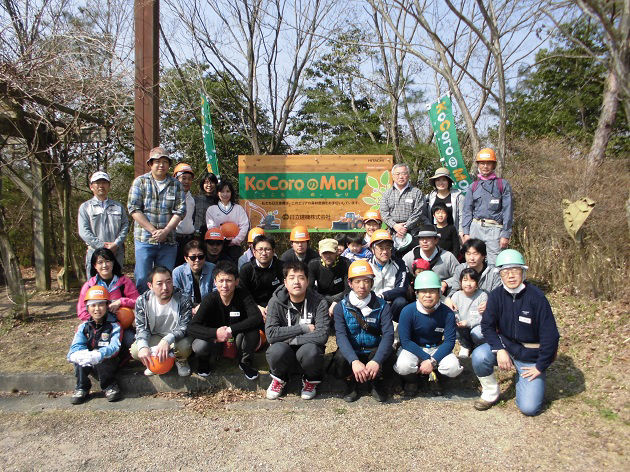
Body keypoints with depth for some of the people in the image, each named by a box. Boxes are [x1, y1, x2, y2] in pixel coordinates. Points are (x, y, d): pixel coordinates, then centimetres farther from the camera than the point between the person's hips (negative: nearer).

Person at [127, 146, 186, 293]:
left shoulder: (176, 184, 9)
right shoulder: (140, 182, 3)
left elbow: (180, 211, 2)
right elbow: (134, 209, -5)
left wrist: (165, 231, -11)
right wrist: (154, 231, -12)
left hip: (168, 241, 2)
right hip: (145, 239, -2)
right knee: (142, 279, -1)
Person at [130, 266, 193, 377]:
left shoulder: (183, 300, -19)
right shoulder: (142, 301, -12)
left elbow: (185, 327, -22)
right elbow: (141, 327, -11)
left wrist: (167, 340, -42)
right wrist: (143, 346, -33)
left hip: (176, 338, -2)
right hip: (154, 337, 2)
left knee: (184, 346, -34)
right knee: (135, 351, -24)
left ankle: (181, 361, 5)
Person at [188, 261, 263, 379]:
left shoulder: (242, 295, -17)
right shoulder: (210, 299, -16)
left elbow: (257, 318, -30)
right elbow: (192, 328, -23)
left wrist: (231, 329, -36)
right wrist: (215, 333, -41)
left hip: (237, 339, 0)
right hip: (215, 341, 0)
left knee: (253, 332, -31)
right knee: (199, 346, -32)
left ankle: (245, 362, 0)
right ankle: (205, 361, 8)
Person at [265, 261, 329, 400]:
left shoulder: (319, 302, -13)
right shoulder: (276, 302, -10)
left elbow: (322, 336, -22)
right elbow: (271, 334, -21)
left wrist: (290, 339, -20)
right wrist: (304, 328, -21)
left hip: (309, 348, 0)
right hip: (286, 352, 1)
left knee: (310, 351, -34)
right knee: (276, 350, -33)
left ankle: (311, 380, 3)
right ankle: (279, 379, 5)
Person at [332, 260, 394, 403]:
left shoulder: (381, 305, -6)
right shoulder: (341, 307, -7)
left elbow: (388, 334, -18)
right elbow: (341, 336, -20)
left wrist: (376, 361, -36)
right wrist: (354, 361, -39)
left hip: (374, 350, 0)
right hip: (350, 352, 0)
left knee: (388, 357, -31)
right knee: (339, 361, -32)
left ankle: (377, 382, 5)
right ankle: (350, 382, 6)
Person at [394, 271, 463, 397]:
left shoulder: (447, 313, -15)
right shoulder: (408, 311, -19)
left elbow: (449, 341, -13)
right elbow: (405, 341, -17)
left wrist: (433, 361, -24)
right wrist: (426, 358, -23)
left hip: (436, 349, 2)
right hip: (413, 348, -2)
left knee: (454, 368, -25)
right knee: (403, 366, -32)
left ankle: (433, 376, 11)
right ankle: (411, 380, 8)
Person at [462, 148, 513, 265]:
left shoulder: (503, 184, 7)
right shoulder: (474, 186, 14)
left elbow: (507, 211, 2)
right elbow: (467, 210, 11)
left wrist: (506, 235, -5)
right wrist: (466, 232, 1)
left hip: (494, 229, -2)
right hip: (475, 228, 3)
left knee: (494, 263, -9)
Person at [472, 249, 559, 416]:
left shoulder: (536, 297, -20)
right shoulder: (496, 295, -9)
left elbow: (550, 335, -16)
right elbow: (487, 325, -4)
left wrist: (540, 367, -10)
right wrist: (499, 350, -19)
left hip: (531, 356, -2)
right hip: (505, 345, 3)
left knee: (529, 408, -10)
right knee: (479, 356, -29)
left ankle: (524, 379, 23)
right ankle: (490, 393, 0)